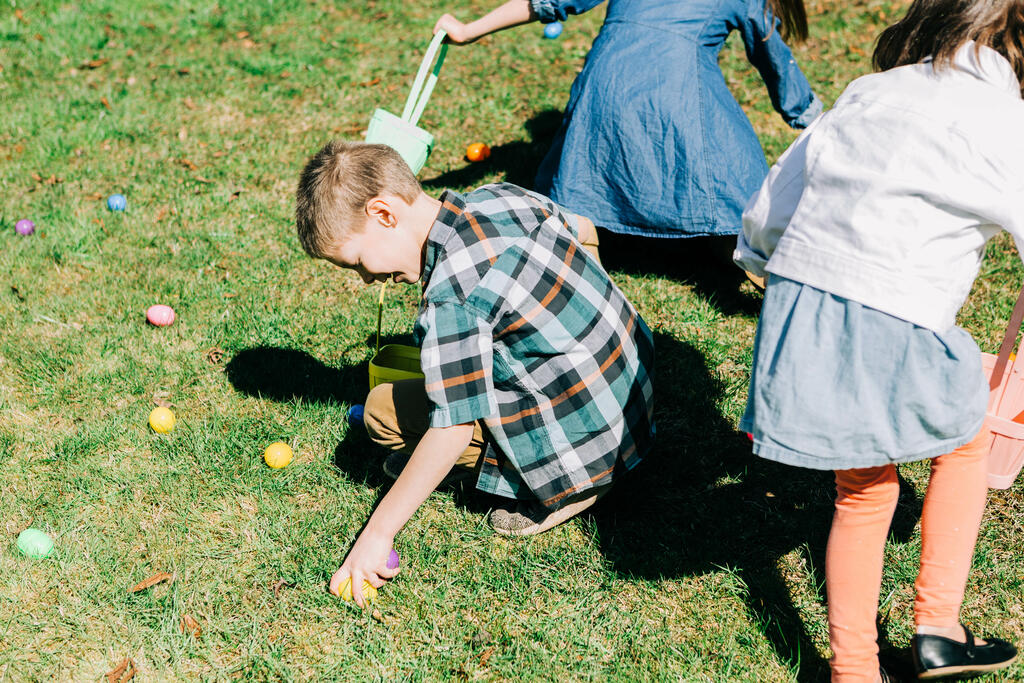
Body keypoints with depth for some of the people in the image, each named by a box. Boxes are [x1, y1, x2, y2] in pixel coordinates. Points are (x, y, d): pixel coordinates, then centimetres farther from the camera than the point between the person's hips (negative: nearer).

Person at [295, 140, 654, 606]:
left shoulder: (451, 298, -25)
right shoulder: (501, 196, -1)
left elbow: (452, 430, -26)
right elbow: (585, 231, 17)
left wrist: (378, 533, -19)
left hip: (580, 442, -9)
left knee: (385, 410, -7)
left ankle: (564, 488, -3)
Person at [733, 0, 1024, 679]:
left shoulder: (869, 93, 14)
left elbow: (767, 212, 17)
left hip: (795, 309, 5)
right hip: (888, 330, -5)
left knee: (863, 492, 24)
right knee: (966, 440, 26)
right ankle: (938, 626, 23)